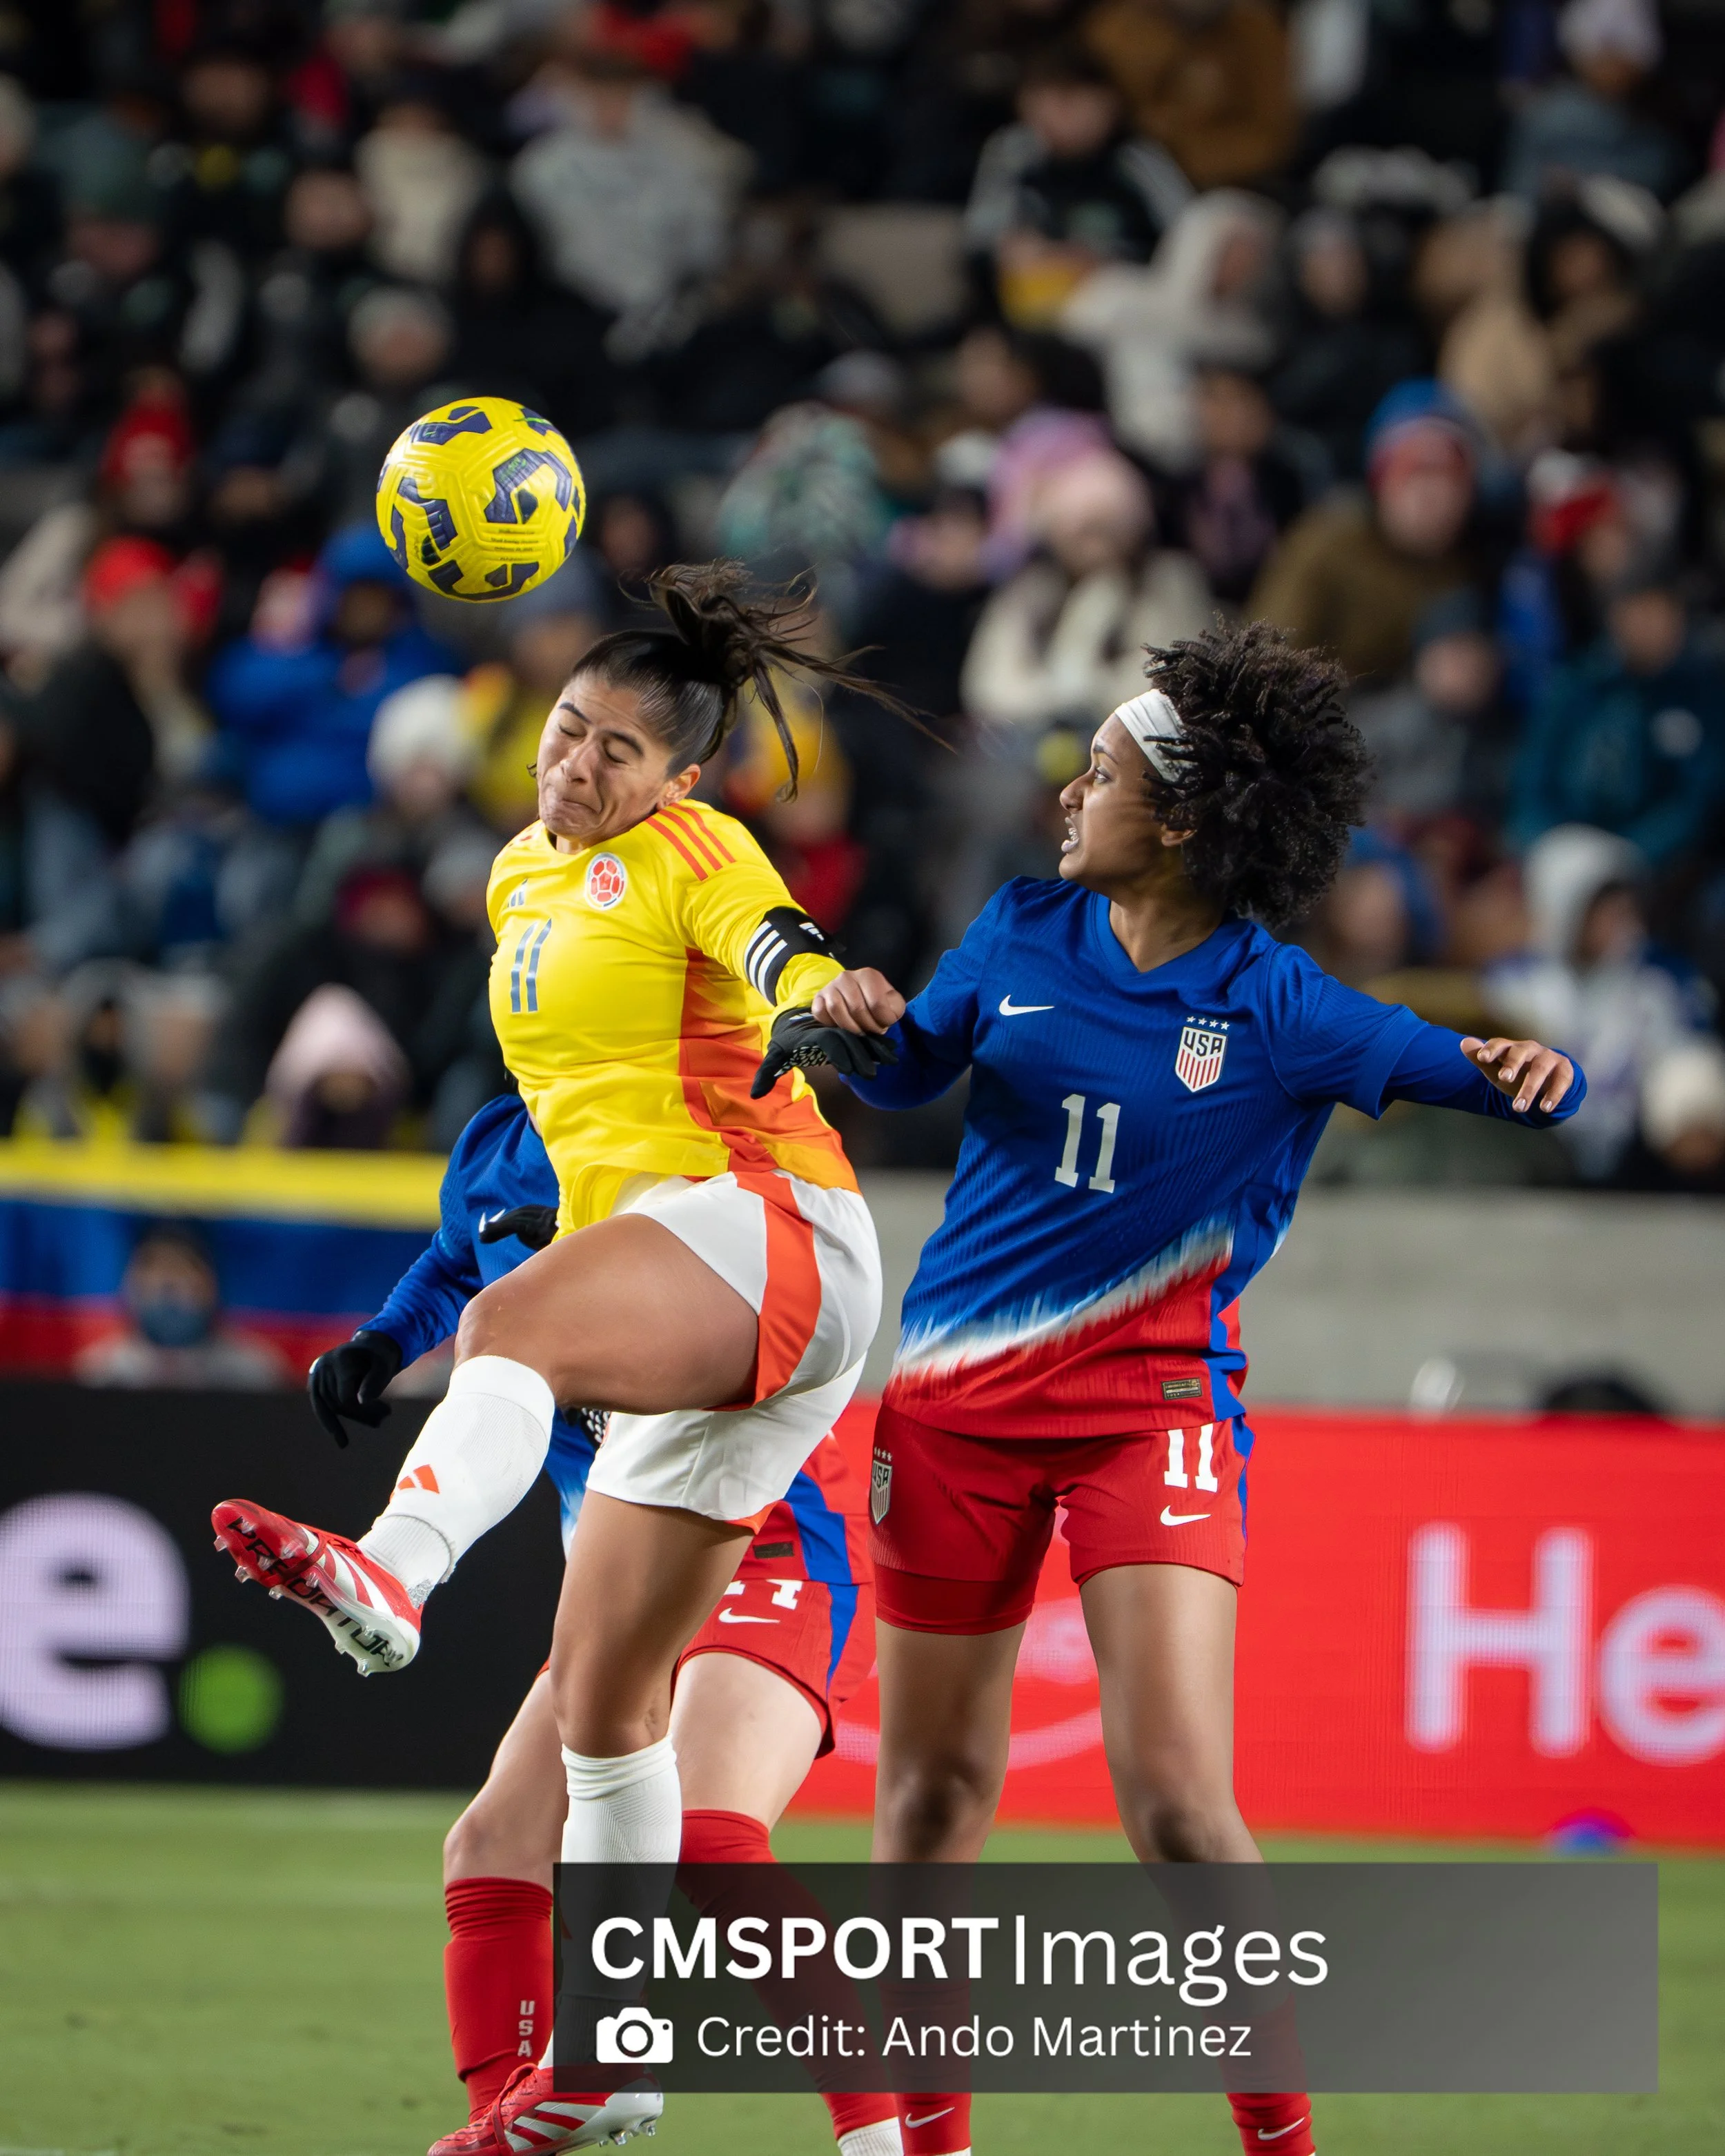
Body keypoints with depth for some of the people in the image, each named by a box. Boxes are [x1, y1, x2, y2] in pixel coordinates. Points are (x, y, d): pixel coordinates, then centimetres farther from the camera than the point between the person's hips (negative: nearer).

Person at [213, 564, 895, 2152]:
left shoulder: (693, 853, -3)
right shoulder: (525, 874, 21)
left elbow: (787, 958, -22)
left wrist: (817, 1014, -45)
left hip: (767, 1232, -9)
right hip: (696, 1317, 9)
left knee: (505, 1325, -38)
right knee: (601, 1690, 9)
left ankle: (389, 1572, -67)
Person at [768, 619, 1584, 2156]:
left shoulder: (1282, 1010, -9)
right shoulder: (1025, 931, 3)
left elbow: (1499, 1077, -4)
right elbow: (909, 1074, 17)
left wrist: (1528, 1071, -27)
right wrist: (866, 1020, -5)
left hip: (1151, 1400, -4)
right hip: (961, 1394, 4)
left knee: (1177, 1801, -16)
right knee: (935, 1782, 11)